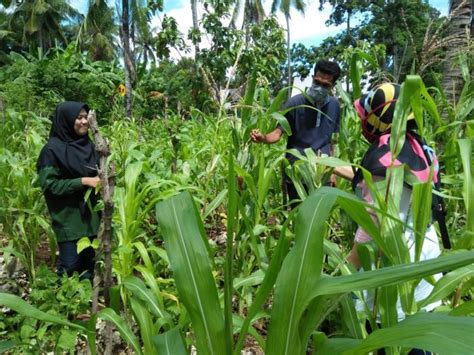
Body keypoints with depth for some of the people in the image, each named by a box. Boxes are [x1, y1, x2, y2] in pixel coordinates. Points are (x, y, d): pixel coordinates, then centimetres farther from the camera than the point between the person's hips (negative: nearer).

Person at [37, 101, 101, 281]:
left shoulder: (88, 144, 6)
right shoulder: (53, 149, -12)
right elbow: (48, 184, -16)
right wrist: (83, 181, -22)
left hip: (90, 213, 6)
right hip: (68, 218, -6)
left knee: (89, 262, 13)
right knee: (70, 266, 3)